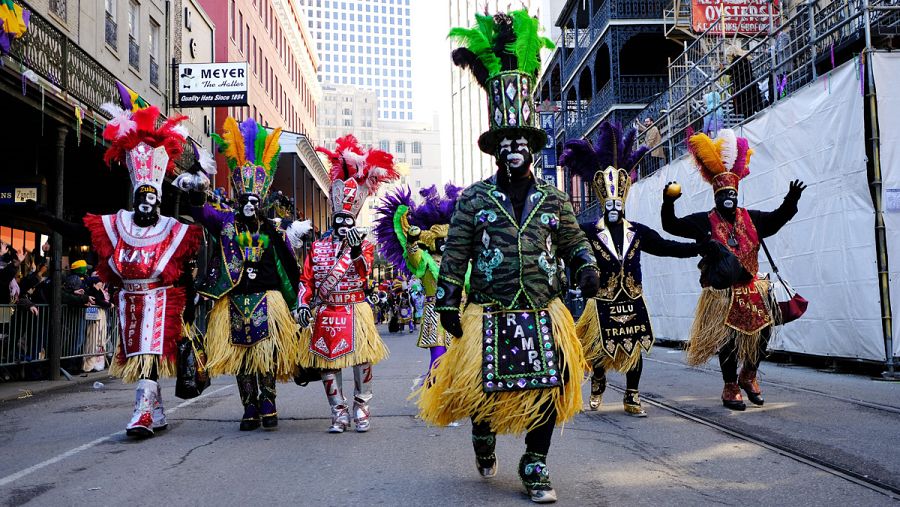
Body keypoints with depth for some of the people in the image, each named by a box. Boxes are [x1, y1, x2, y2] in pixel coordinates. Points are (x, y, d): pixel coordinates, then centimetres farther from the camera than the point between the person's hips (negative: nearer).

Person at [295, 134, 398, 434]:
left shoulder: (364, 244, 4)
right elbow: (306, 279, 7)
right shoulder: (317, 247, 10)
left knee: (362, 361, -3)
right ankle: (338, 412, 15)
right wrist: (304, 305, -6)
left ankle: (361, 408, 13)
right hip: (325, 315, 2)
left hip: (355, 313, -2)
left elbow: (364, 274, -14)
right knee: (327, 364, 3)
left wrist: (356, 249, -28)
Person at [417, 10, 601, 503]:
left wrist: (587, 270, -5)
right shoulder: (475, 198, 1)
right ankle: (483, 438, 40)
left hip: (544, 313, 2)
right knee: (485, 387, 6)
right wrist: (448, 304, -4)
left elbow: (574, 242, 14)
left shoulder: (553, 199, 7)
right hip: (490, 313, -2)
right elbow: (454, 254, -1)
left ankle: (536, 467, 20)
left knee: (547, 389, 2)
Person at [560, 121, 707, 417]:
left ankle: (632, 399, 21)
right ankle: (597, 389, 33)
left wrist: (700, 247, 10)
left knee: (635, 349, 7)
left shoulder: (638, 232, 5)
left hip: (633, 303, 3)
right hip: (604, 303, -3)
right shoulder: (589, 233, -5)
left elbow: (666, 247, 12)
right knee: (601, 351, 6)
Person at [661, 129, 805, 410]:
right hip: (721, 294, -4)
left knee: (761, 334, 7)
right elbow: (671, 226, -8)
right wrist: (668, 203, -21)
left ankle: (748, 376, 31)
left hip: (751, 290, 5)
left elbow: (777, 219, 19)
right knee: (727, 340, 2)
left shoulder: (751, 218, 7)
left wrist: (791, 200, 5)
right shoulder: (704, 222, -5)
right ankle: (730, 387, 16)